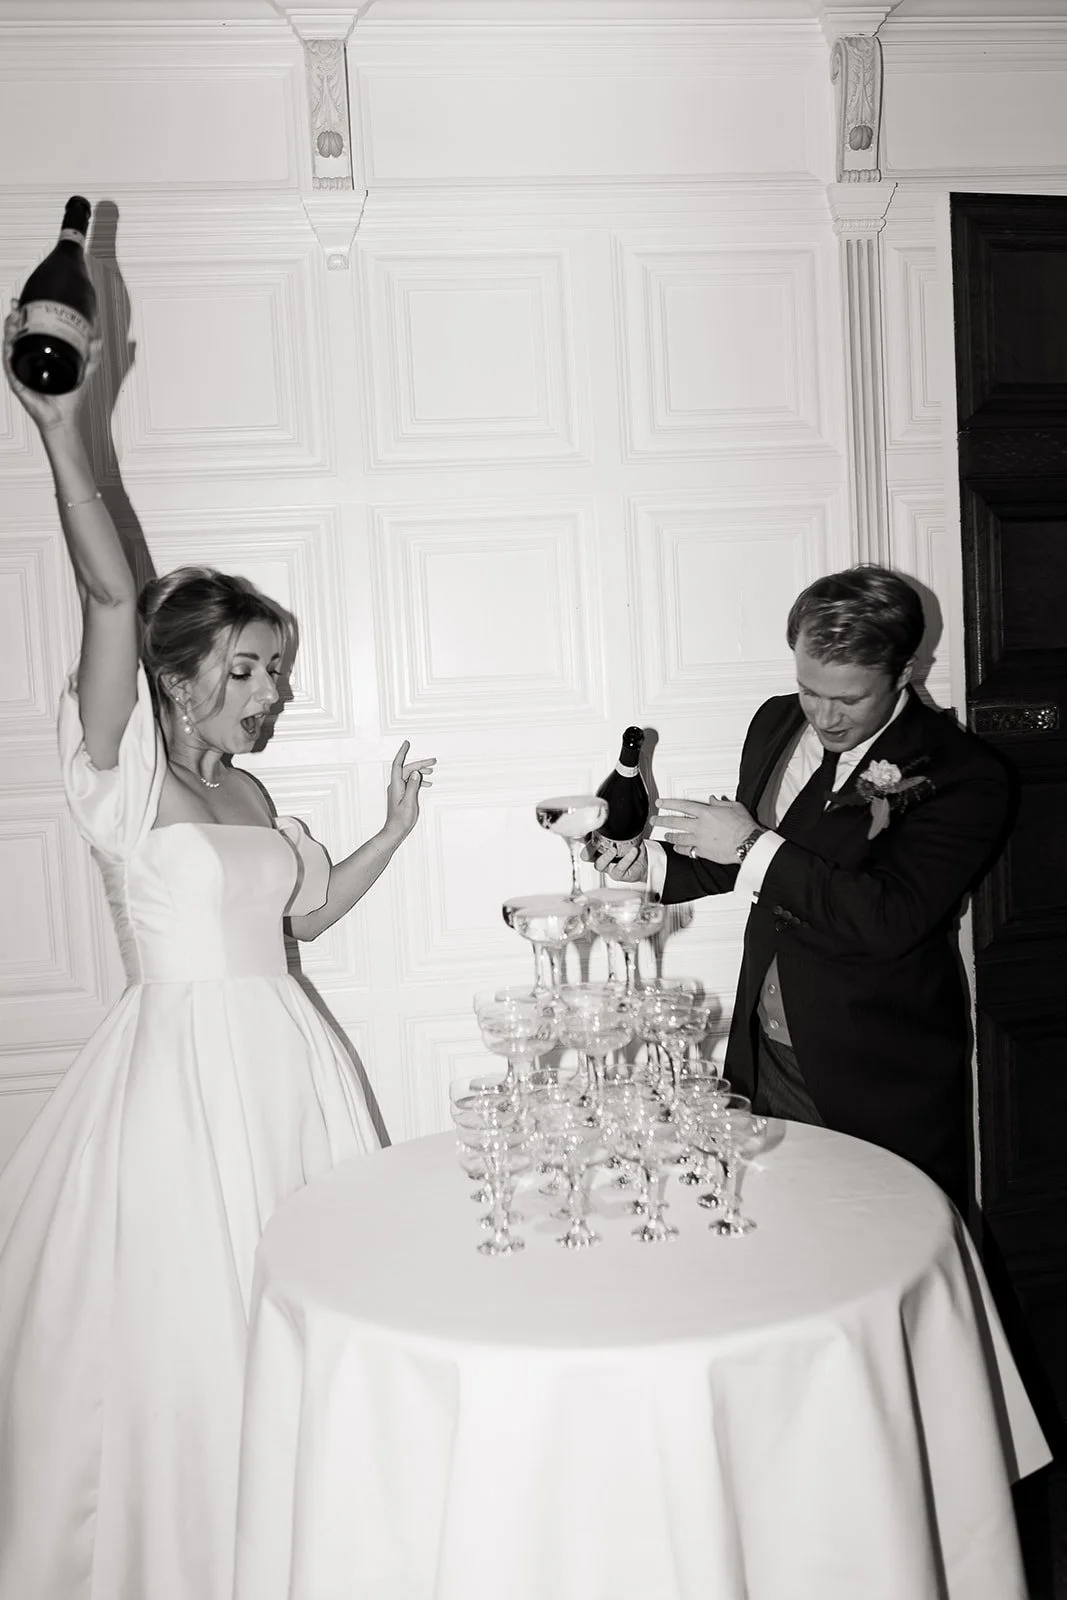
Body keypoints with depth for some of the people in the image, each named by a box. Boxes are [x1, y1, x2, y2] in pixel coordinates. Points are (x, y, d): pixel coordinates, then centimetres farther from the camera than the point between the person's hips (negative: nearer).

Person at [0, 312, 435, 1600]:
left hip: (286, 1061, 6)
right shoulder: (123, 776, -8)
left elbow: (307, 911, 20)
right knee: (180, 1323, 6)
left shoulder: (243, 791, 11)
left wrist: (393, 829, 11)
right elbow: (109, 596, -22)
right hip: (181, 1061, -6)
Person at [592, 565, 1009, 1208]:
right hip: (766, 1058, 5)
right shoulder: (776, 725, 3)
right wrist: (651, 863, -2)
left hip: (880, 1083, -5)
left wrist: (753, 847, -25)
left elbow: (890, 919, -27)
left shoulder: (961, 774, -16)